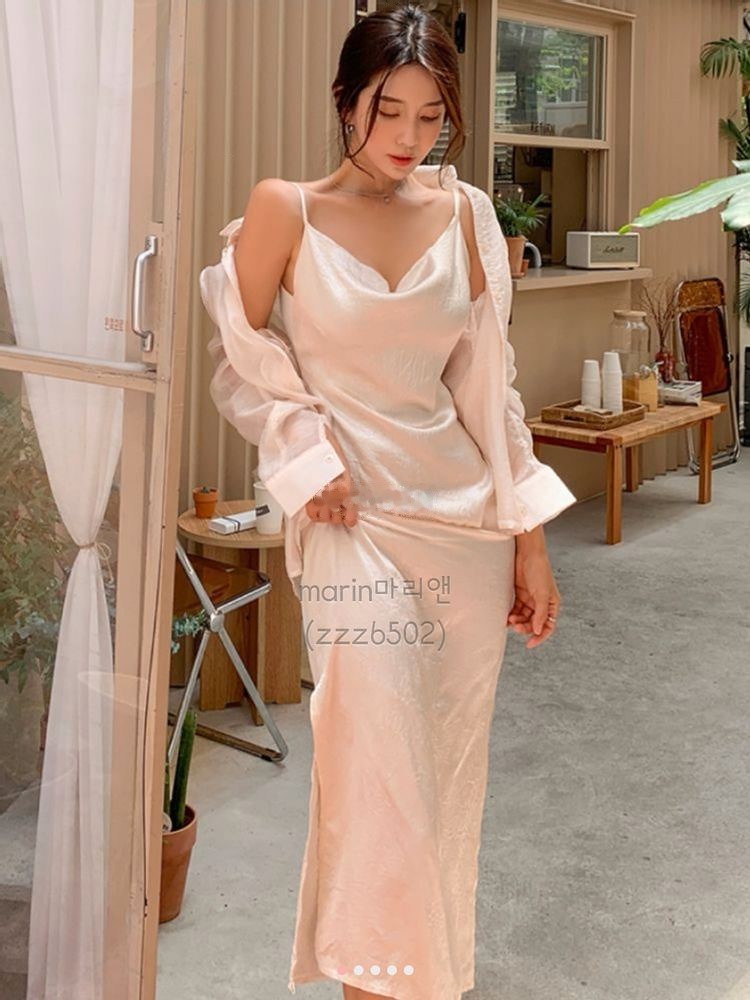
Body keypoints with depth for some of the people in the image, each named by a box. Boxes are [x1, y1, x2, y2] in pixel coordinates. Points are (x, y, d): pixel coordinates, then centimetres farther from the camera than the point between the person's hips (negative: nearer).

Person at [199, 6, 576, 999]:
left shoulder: (466, 212, 6)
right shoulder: (286, 209, -3)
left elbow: (490, 386, 8)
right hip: (357, 521, -3)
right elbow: (241, 358, 5)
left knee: (450, 770, 11)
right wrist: (307, 458, -9)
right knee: (379, 771, -7)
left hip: (468, 523, 4)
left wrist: (530, 541, 6)